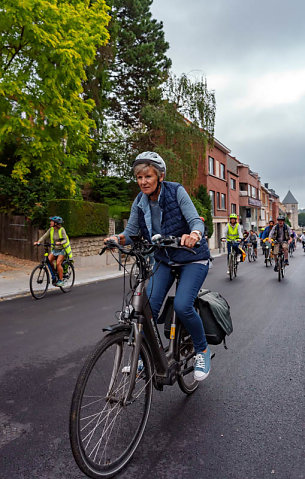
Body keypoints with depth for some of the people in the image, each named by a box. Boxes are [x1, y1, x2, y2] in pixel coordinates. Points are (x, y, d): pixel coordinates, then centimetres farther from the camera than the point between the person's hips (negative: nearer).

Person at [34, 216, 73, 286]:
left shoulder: (62, 230, -15)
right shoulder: (51, 229, 0)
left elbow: (65, 240, -22)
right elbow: (44, 236, -3)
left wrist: (60, 243, -41)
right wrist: (38, 242, -20)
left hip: (62, 249, -5)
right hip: (54, 249, 5)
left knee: (58, 263, -21)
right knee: (48, 260, -17)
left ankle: (61, 280, -8)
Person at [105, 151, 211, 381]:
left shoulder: (176, 191, -15)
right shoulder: (140, 202, -2)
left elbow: (196, 220, -24)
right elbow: (131, 233, -2)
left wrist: (194, 234, -46)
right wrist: (118, 239, -25)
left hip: (192, 258, -4)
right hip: (164, 260, 5)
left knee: (182, 306, -21)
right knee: (149, 306, -9)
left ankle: (202, 350, 6)